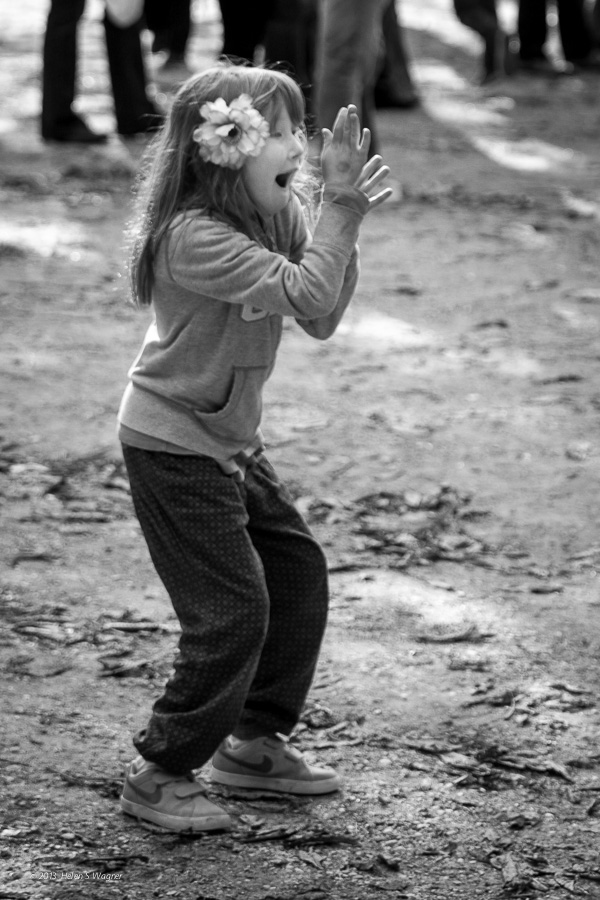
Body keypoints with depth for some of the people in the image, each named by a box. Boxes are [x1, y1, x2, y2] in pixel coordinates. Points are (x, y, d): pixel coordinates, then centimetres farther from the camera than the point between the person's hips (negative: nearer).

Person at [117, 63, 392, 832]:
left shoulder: (276, 219, 1)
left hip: (230, 442, 9)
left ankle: (254, 740, 28)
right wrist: (340, 211, -27)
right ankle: (159, 775, 5)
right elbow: (303, 294, -34)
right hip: (172, 446, -9)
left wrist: (341, 213, -12)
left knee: (298, 570, 13)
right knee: (233, 611, -8)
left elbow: (321, 319, -2)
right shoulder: (197, 235, -27)